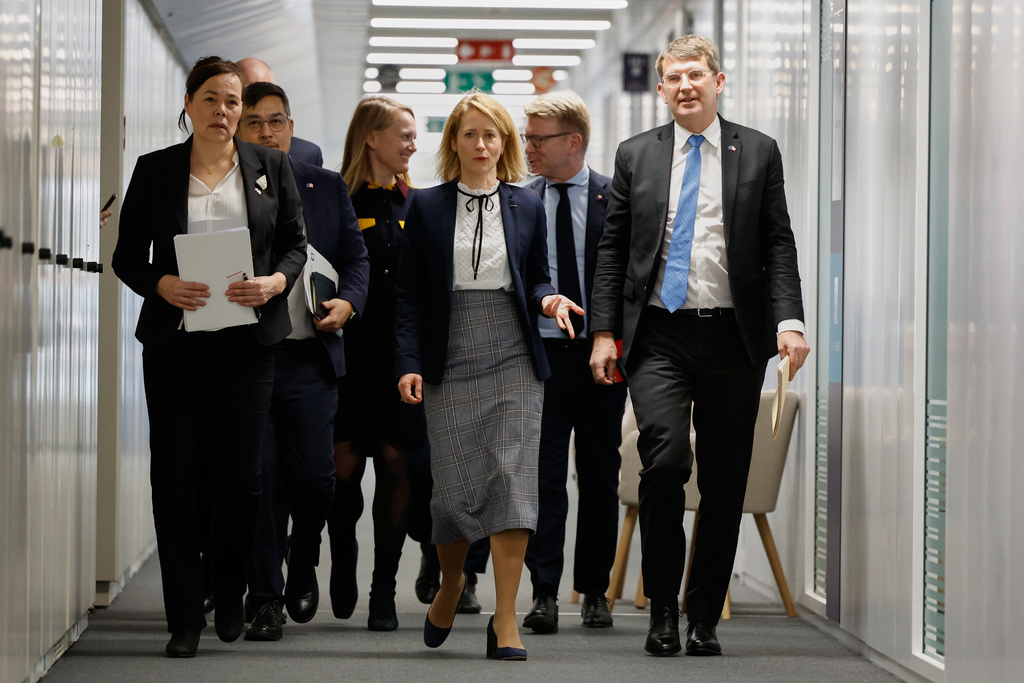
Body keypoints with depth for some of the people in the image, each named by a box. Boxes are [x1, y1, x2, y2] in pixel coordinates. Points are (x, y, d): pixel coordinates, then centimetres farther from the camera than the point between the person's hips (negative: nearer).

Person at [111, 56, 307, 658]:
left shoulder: (271, 167, 8)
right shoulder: (155, 170, 6)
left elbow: (296, 243, 9)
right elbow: (127, 256, 6)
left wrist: (276, 281, -11)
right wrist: (162, 284, -13)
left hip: (247, 340, 0)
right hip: (174, 340, 0)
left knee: (241, 473, 1)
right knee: (175, 475, -1)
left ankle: (231, 601, 21)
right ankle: (185, 616, 6)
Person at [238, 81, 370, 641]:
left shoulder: (327, 187, 12)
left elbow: (356, 257, 12)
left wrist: (346, 303, -6)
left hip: (308, 358, 2)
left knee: (313, 476, -1)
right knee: (256, 479, -2)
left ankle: (303, 564, 28)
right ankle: (265, 599, 8)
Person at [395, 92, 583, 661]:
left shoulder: (527, 207, 10)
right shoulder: (427, 208, 6)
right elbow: (410, 294, 5)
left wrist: (549, 298, -7)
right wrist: (409, 364, -4)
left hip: (514, 363, 1)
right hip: (450, 367, -1)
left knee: (513, 481, -7)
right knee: (454, 488, -2)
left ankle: (505, 619, -4)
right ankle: (452, 582, 29)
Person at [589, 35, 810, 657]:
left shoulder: (759, 152, 7)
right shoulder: (636, 155, 10)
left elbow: (778, 244, 4)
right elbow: (613, 249, 11)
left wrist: (789, 320, -9)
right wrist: (605, 331, 3)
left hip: (733, 337, 1)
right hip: (659, 335, -1)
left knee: (725, 483, 4)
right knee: (666, 461, -18)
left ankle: (704, 617, 16)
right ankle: (662, 607, -3)